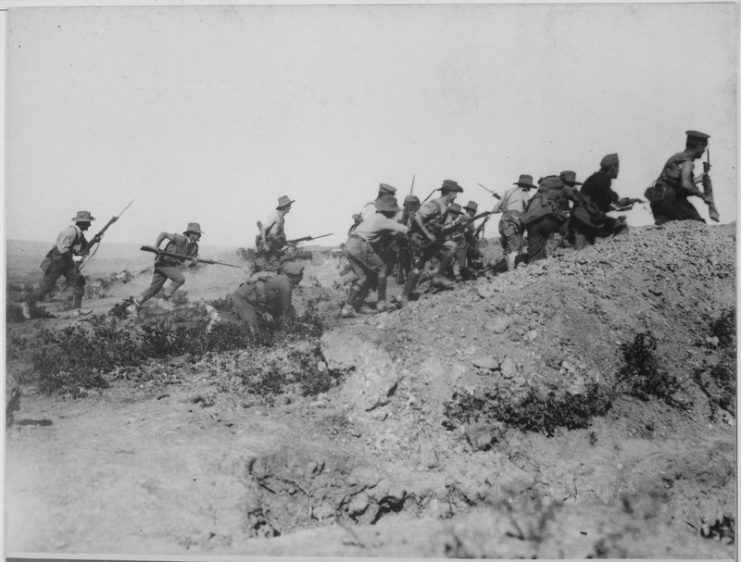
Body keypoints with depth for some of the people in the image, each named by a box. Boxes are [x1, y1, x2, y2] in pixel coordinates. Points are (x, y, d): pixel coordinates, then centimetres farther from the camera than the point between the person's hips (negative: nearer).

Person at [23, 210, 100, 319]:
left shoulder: (80, 233, 7)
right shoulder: (71, 231, -23)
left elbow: (84, 248, 12)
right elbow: (62, 250, -28)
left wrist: (93, 241, -2)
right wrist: (74, 258, -21)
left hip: (67, 262, 9)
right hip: (56, 261, -9)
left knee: (78, 280, -4)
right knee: (46, 286, -2)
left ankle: (78, 308, 0)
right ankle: (27, 304, 14)